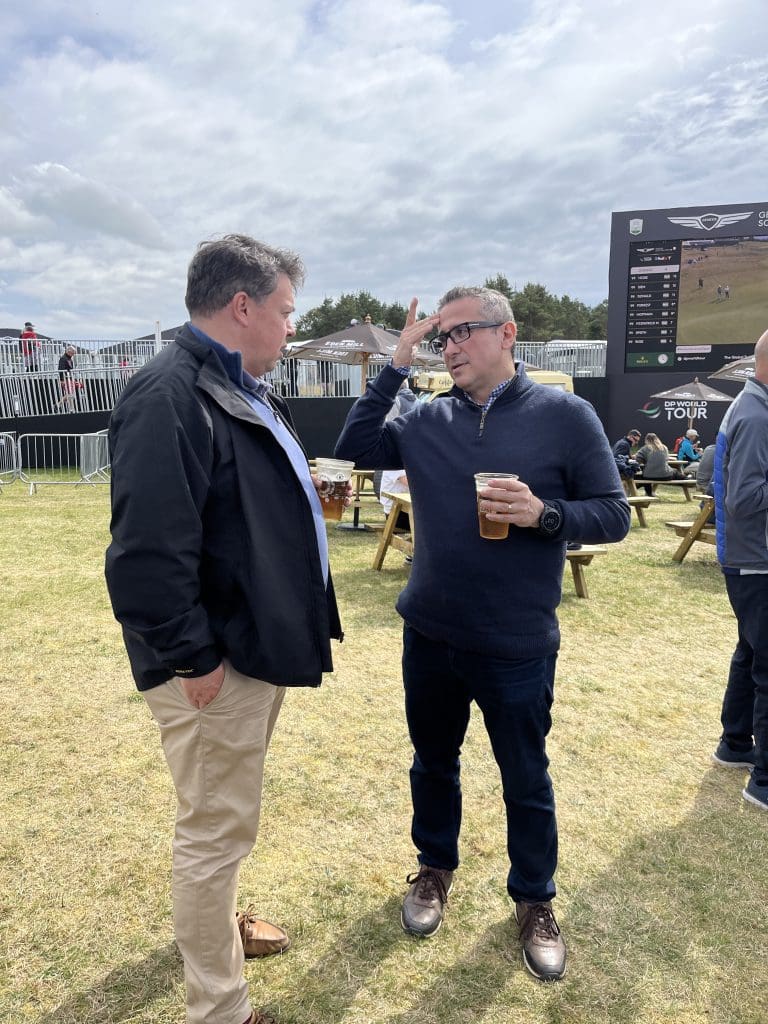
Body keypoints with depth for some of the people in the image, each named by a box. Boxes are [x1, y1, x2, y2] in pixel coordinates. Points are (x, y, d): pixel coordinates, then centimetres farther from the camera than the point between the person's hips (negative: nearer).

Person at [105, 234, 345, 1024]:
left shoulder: (242, 390, 11)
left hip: (256, 645, 10)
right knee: (216, 827, 7)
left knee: (223, 817, 27)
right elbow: (148, 550, -29)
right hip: (216, 663, -10)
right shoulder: (169, 395, -23)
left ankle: (215, 920, 50)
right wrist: (192, 658, -23)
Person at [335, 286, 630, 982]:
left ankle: (535, 900, 40)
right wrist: (397, 365, -8)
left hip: (518, 646, -3)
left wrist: (543, 513, -26)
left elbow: (613, 515, -7)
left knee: (526, 781, 15)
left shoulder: (565, 415, -9)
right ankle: (436, 869, 47)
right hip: (429, 637, 3)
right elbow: (354, 449, -4)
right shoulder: (429, 420, 1)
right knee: (433, 762, 22)